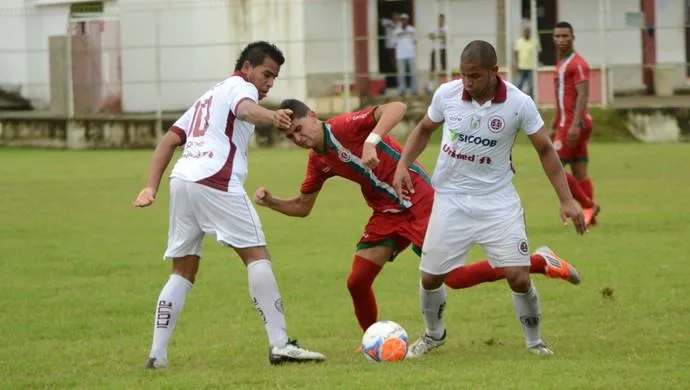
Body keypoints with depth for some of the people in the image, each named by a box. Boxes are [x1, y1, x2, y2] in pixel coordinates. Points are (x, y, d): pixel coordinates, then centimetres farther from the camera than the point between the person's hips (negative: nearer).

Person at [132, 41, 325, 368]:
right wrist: (270, 117, -40)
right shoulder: (241, 87, 7)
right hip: (215, 182, -8)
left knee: (183, 271, 14)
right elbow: (246, 109, -19)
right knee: (256, 255, -6)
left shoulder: (208, 98, 33)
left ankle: (157, 354, 7)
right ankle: (279, 345, -13)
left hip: (182, 180, 8)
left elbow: (168, 141, 27)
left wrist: (152, 187, 21)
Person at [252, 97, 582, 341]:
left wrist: (371, 141, -43)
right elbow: (302, 206, 18)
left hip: (418, 200, -8)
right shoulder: (318, 162, 8)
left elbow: (396, 108, -30)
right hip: (386, 214, 8)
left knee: (452, 277, -14)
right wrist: (269, 201, 1)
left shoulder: (344, 127, -17)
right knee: (357, 282, -1)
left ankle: (541, 262, -4)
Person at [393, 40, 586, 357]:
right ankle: (433, 335, 34)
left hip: (498, 200, -2)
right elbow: (424, 129, 11)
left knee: (518, 275, -11)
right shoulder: (446, 94, -9)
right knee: (430, 276, 5)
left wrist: (566, 200, -8)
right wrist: (402, 166, -3)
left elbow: (545, 150, -4)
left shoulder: (519, 104, -15)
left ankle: (534, 341, 13)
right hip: (451, 199, 2)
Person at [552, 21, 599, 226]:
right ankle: (590, 216, 4)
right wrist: (555, 124, 23)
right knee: (579, 173, 6)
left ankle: (588, 205, -7)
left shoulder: (577, 63, -11)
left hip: (574, 124, -10)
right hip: (566, 123, 10)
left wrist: (575, 124, -28)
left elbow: (583, 95, -20)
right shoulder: (561, 64, 18)